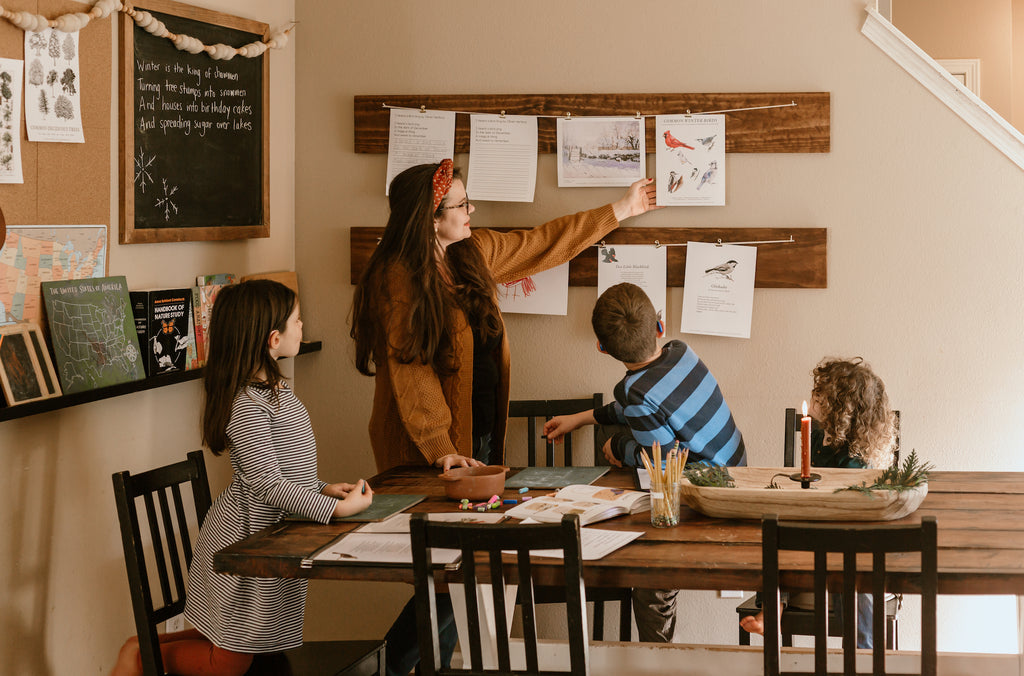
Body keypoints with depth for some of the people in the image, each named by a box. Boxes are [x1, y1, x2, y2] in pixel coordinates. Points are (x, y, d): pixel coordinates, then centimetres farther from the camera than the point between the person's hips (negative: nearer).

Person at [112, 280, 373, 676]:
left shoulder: (273, 390, 8)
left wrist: (321, 489, 4)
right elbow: (268, 485, -24)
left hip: (272, 533, 10)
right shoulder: (248, 406, -24)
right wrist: (336, 508, -23)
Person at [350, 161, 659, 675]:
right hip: (427, 452, -8)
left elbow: (544, 243, 19)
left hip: (478, 434, 8)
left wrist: (620, 210, 23)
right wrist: (440, 449, -26)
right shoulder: (399, 278, -17)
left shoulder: (473, 253, 6)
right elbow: (410, 373, -20)